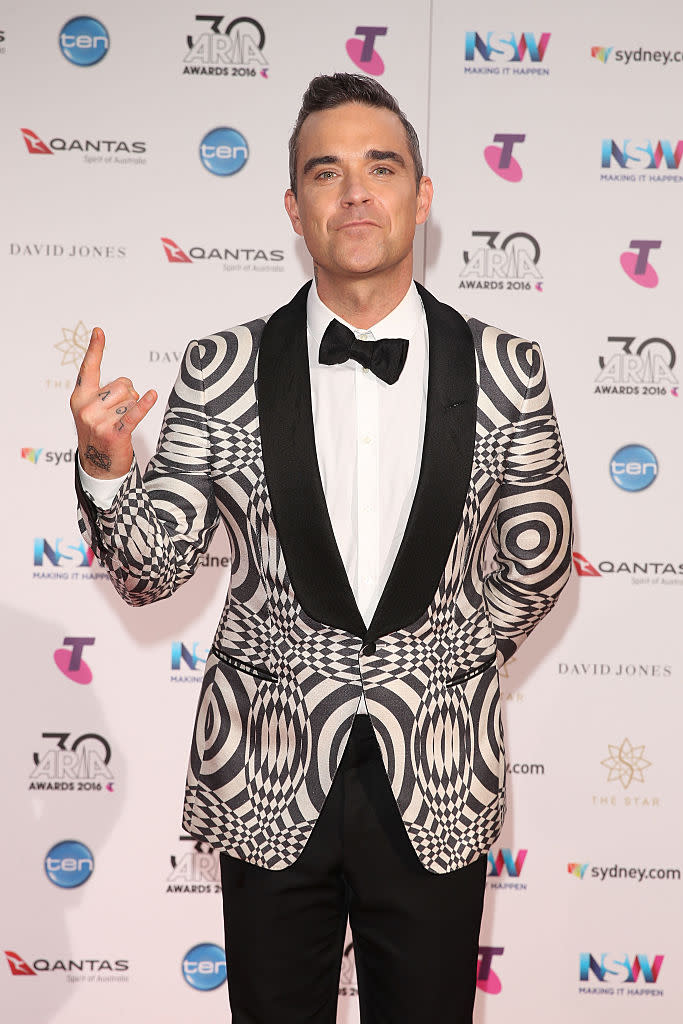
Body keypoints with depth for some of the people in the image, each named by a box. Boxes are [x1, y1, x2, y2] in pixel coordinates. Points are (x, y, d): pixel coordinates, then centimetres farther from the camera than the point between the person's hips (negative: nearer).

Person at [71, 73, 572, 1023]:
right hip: (268, 781, 0)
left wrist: (432, 674, -1)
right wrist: (106, 466, -22)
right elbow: (153, 573, -5)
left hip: (436, 786, 1)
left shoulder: (505, 369, -4)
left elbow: (539, 564, 5)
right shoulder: (222, 370, -5)